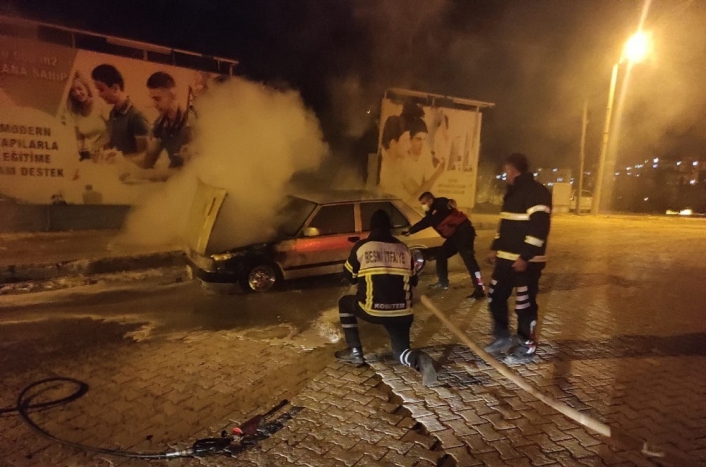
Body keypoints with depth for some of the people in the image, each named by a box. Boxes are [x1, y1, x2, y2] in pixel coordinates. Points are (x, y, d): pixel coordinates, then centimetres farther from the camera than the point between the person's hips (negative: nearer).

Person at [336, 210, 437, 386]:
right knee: (401, 352, 20)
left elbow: (349, 276, 15)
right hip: (402, 313, 3)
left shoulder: (362, 246, 1)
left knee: (345, 303, 27)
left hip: (372, 310, -3)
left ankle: (354, 352, 22)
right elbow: (413, 281, 19)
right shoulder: (403, 248, 11)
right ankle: (418, 360, -16)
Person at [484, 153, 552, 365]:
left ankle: (527, 347, 16)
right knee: (495, 298, 13)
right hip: (506, 258, 9)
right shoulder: (512, 192, 16)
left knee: (524, 305, 0)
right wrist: (495, 248, 20)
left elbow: (539, 228, -21)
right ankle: (502, 338, 29)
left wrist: (525, 257, -23)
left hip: (527, 261, -9)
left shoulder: (537, 193, -14)